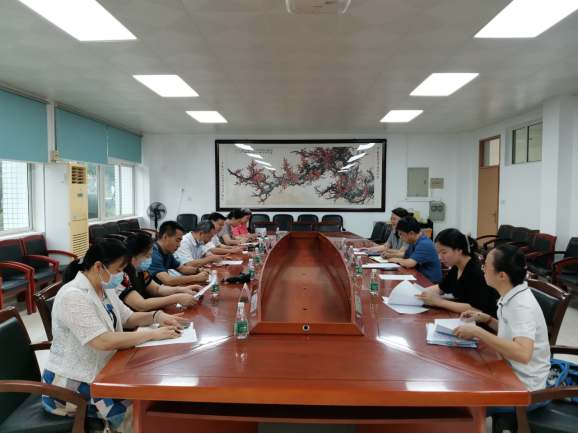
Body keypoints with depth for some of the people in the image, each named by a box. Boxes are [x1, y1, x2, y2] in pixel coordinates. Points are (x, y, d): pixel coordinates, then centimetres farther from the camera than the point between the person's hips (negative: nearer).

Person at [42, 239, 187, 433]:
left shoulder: (104, 288, 3)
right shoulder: (73, 297, -25)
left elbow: (127, 318, 14)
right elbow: (103, 342, -33)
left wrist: (156, 316, -6)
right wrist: (152, 334, -26)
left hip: (98, 373, 8)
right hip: (71, 385, -8)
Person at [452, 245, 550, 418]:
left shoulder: (522, 306, -26)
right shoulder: (512, 296, 0)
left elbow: (523, 354, -40)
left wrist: (478, 332, -35)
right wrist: (486, 319, 2)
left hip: (524, 388, -8)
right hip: (513, 375, 8)